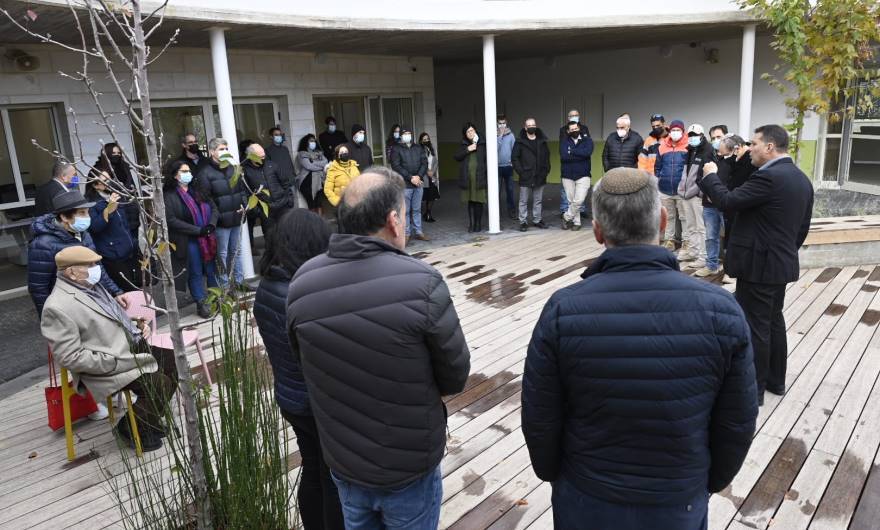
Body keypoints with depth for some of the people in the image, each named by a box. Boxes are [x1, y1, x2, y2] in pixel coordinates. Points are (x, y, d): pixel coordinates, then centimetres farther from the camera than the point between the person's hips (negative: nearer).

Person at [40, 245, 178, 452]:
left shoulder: (90, 286, 9)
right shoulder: (58, 307, -19)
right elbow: (71, 357, -21)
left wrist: (136, 325, 4)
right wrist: (115, 361, -22)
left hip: (133, 346, 10)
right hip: (106, 367, -10)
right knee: (160, 385, -21)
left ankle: (152, 418, 22)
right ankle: (129, 428, 6)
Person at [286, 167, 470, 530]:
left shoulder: (302, 281, -12)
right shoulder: (421, 282, -25)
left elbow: (303, 362, 2)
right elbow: (455, 377, -13)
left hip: (340, 461, 4)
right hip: (409, 466, -3)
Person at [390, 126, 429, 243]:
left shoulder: (418, 148, 16)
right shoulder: (396, 149, 0)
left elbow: (424, 163, 8)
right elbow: (396, 166, -9)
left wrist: (418, 176, -9)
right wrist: (410, 177, -14)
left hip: (418, 183, 4)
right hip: (404, 185, -4)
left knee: (417, 209, 10)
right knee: (405, 211, -2)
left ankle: (418, 232, 18)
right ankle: (406, 233, 5)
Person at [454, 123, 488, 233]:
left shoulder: (483, 143, 2)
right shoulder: (463, 145, 12)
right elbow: (457, 157, 4)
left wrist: (488, 174, -7)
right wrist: (467, 150, -9)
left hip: (479, 177, -3)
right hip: (467, 178, 3)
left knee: (478, 201, -1)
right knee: (470, 201, 7)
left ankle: (478, 224, 10)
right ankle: (471, 224, 14)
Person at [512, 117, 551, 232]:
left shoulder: (542, 141, 8)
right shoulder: (520, 142, -4)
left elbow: (547, 156, 15)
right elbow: (514, 158, -5)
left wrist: (546, 170, 4)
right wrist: (520, 171, -12)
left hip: (540, 176, 4)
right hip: (525, 177, -4)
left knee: (538, 200, 11)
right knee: (523, 201, 2)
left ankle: (537, 220, 22)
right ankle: (523, 222, 9)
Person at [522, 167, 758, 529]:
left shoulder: (562, 311, -22)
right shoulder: (720, 310, -18)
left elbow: (539, 420, -12)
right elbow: (737, 423, -7)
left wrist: (553, 474, 8)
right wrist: (711, 482, 11)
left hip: (587, 501, -1)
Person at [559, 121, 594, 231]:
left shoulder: (587, 140, 2)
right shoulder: (564, 142, 4)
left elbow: (587, 153, -19)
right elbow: (563, 157, -15)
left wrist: (571, 151, -14)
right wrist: (580, 156, -14)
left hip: (583, 176, -2)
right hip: (568, 176, 2)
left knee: (578, 200, -12)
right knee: (571, 201, 7)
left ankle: (567, 217, 9)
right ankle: (576, 222, 21)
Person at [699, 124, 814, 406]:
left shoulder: (768, 177, -21)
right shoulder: (801, 179, 10)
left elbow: (728, 202, -19)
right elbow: (803, 227, 15)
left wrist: (710, 176, -4)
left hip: (759, 264, -10)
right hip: (781, 262, 10)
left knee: (754, 326, -1)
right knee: (773, 321, 19)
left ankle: (753, 388, 8)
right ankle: (775, 380, 31)